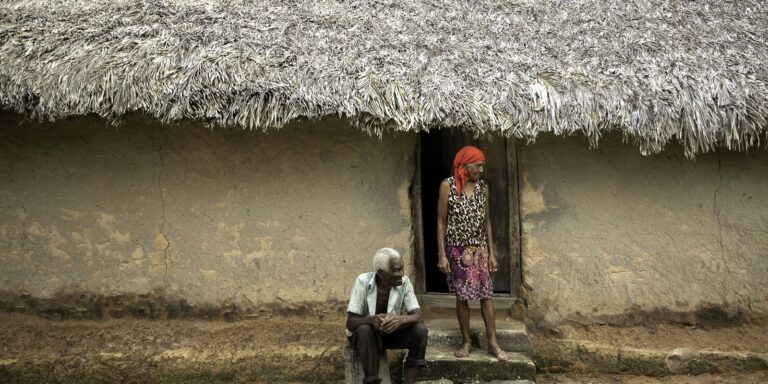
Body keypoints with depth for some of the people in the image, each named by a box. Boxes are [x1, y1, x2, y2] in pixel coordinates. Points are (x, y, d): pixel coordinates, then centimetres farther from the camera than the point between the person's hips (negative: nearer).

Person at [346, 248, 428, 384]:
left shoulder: (404, 282, -17)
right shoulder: (362, 281, -24)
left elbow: (417, 315, -20)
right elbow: (350, 322, -25)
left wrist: (399, 319, -43)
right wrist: (372, 319, -47)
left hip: (391, 332, 3)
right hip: (363, 333, -3)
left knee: (420, 329, -22)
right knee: (365, 330, -36)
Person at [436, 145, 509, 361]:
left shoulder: (483, 187, 4)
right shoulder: (448, 185, -8)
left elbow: (486, 221, 9)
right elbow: (441, 221, -7)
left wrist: (491, 252, 6)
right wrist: (442, 255, -11)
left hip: (479, 250, 3)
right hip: (457, 250, -3)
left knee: (486, 295, 2)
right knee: (462, 296, 5)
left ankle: (493, 343, 11)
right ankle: (466, 342, 19)